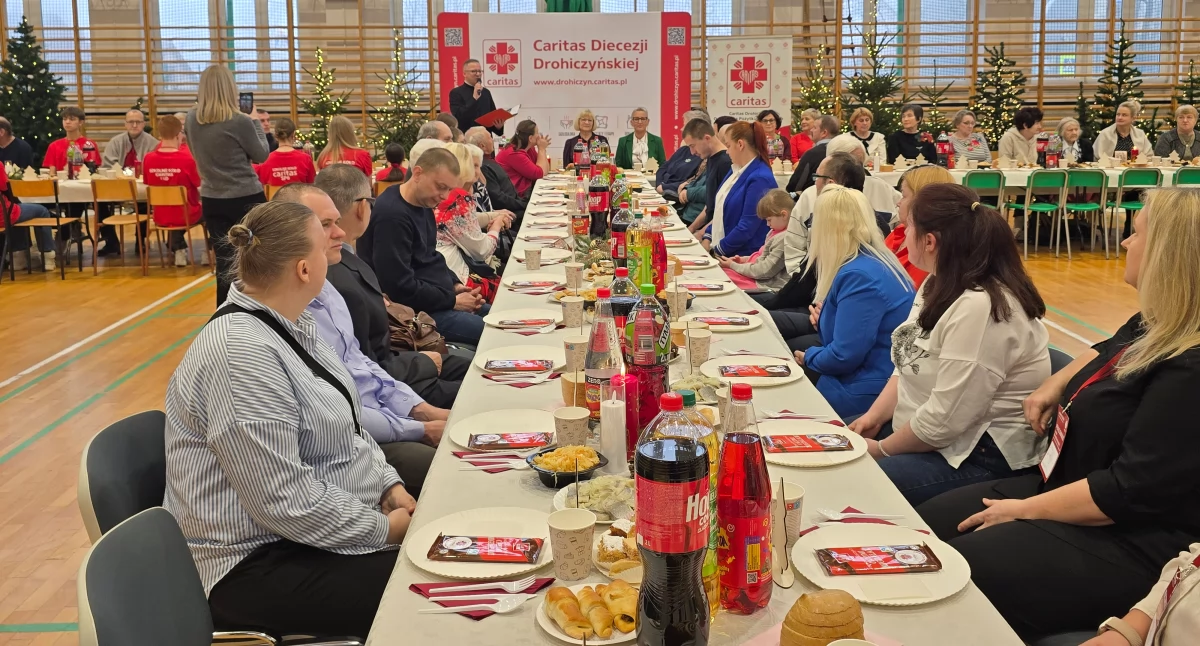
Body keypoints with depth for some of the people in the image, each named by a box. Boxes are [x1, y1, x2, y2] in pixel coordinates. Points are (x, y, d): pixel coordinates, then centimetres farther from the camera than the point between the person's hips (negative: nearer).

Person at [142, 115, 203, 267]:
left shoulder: (148, 158, -10)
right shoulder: (187, 158, -21)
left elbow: (148, 184, 6)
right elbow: (198, 184, -7)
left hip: (160, 217, 3)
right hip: (186, 215, -3)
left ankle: (179, 250, 38)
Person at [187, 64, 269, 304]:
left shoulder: (191, 119, -1)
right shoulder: (239, 121, -15)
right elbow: (261, 156, -2)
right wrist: (256, 124, 11)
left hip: (212, 201, 4)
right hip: (246, 199, -4)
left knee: (225, 265, 8)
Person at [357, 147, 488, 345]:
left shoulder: (423, 204, 8)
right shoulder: (392, 215, -23)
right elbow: (401, 288, -25)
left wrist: (455, 285, 4)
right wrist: (453, 300, -16)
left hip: (439, 299, 10)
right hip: (416, 311, -10)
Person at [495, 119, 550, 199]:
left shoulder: (529, 149, 9)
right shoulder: (514, 153, -19)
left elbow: (545, 169, 7)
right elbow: (539, 173, -19)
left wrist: (542, 149, -1)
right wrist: (541, 149, -10)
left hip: (526, 191, 9)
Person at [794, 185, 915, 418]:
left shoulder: (859, 276, -23)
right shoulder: (874, 261, 9)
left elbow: (844, 356, -24)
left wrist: (809, 356, -5)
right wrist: (824, 318, 5)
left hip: (868, 394, -9)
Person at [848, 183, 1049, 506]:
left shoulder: (979, 307, -26)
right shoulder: (941, 284, 6)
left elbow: (944, 420, -26)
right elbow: (909, 366, 14)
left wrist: (881, 450, -13)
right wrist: (875, 415, -1)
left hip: (980, 458, -10)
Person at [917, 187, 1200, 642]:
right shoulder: (1155, 329, 7)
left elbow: (1130, 491, -28)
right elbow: (1107, 351, 32)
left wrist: (1023, 510, -19)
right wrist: (1057, 383, 12)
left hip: (1125, 542, -10)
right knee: (926, 525, 6)